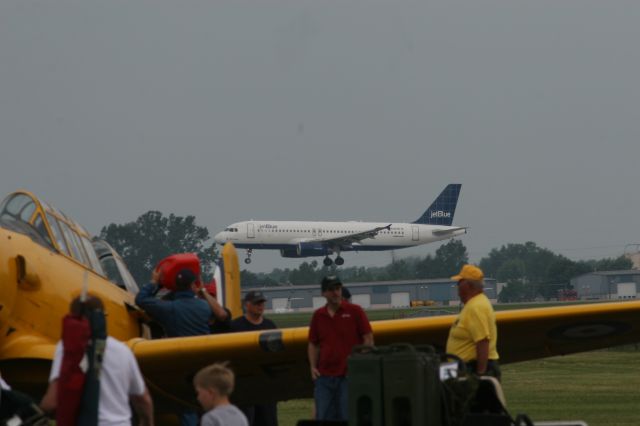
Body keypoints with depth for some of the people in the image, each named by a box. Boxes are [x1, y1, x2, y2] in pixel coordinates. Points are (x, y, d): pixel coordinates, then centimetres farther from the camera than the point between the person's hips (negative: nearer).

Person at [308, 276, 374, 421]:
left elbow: (368, 339, -1)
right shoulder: (318, 315, 11)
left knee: (347, 417, -2)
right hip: (324, 376, 4)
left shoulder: (355, 311, 0)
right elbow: (313, 344, 18)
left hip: (349, 376, -4)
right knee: (323, 418, 2)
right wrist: (313, 367, 5)